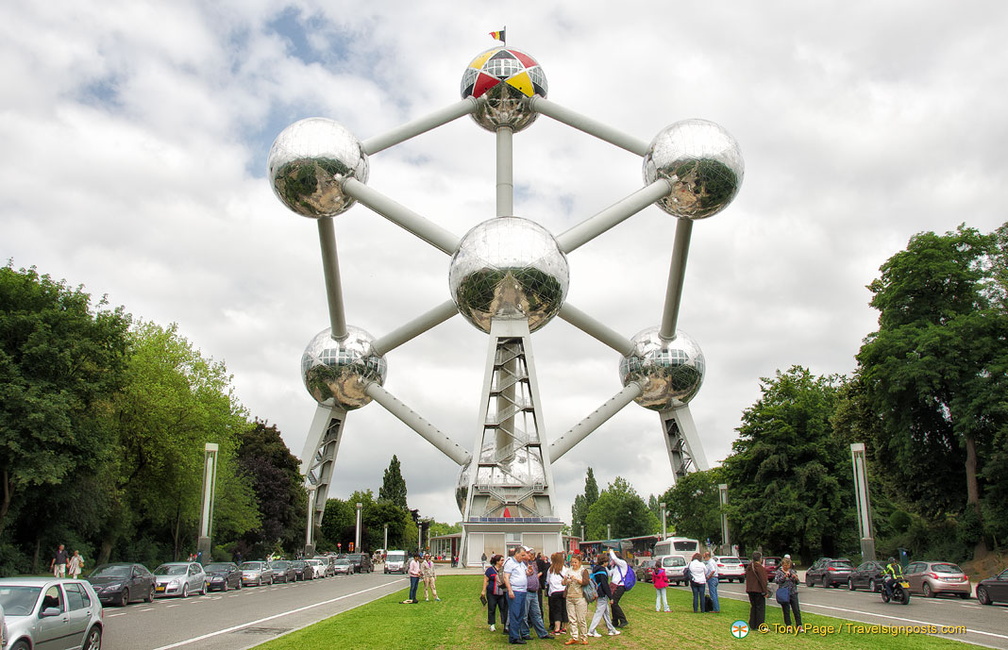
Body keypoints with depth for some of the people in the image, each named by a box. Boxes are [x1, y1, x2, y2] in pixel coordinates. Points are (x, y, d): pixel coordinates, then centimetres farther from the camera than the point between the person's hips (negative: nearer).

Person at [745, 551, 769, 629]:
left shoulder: (748, 567, 10)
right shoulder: (760, 568, -15)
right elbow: (763, 580, -16)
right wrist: (765, 592, -12)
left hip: (750, 590, 8)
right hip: (759, 591, -7)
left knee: (753, 607, 14)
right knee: (760, 608, 0)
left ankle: (752, 625, 16)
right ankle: (759, 626, -1)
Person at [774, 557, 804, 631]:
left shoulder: (793, 571, 11)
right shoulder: (779, 572, 2)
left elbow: (797, 582, 14)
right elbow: (776, 580, -12)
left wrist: (795, 578, -9)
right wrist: (784, 576, -23)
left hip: (793, 592, 2)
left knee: (796, 610, -1)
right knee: (786, 611, 3)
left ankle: (799, 626, 3)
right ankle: (788, 626, 11)